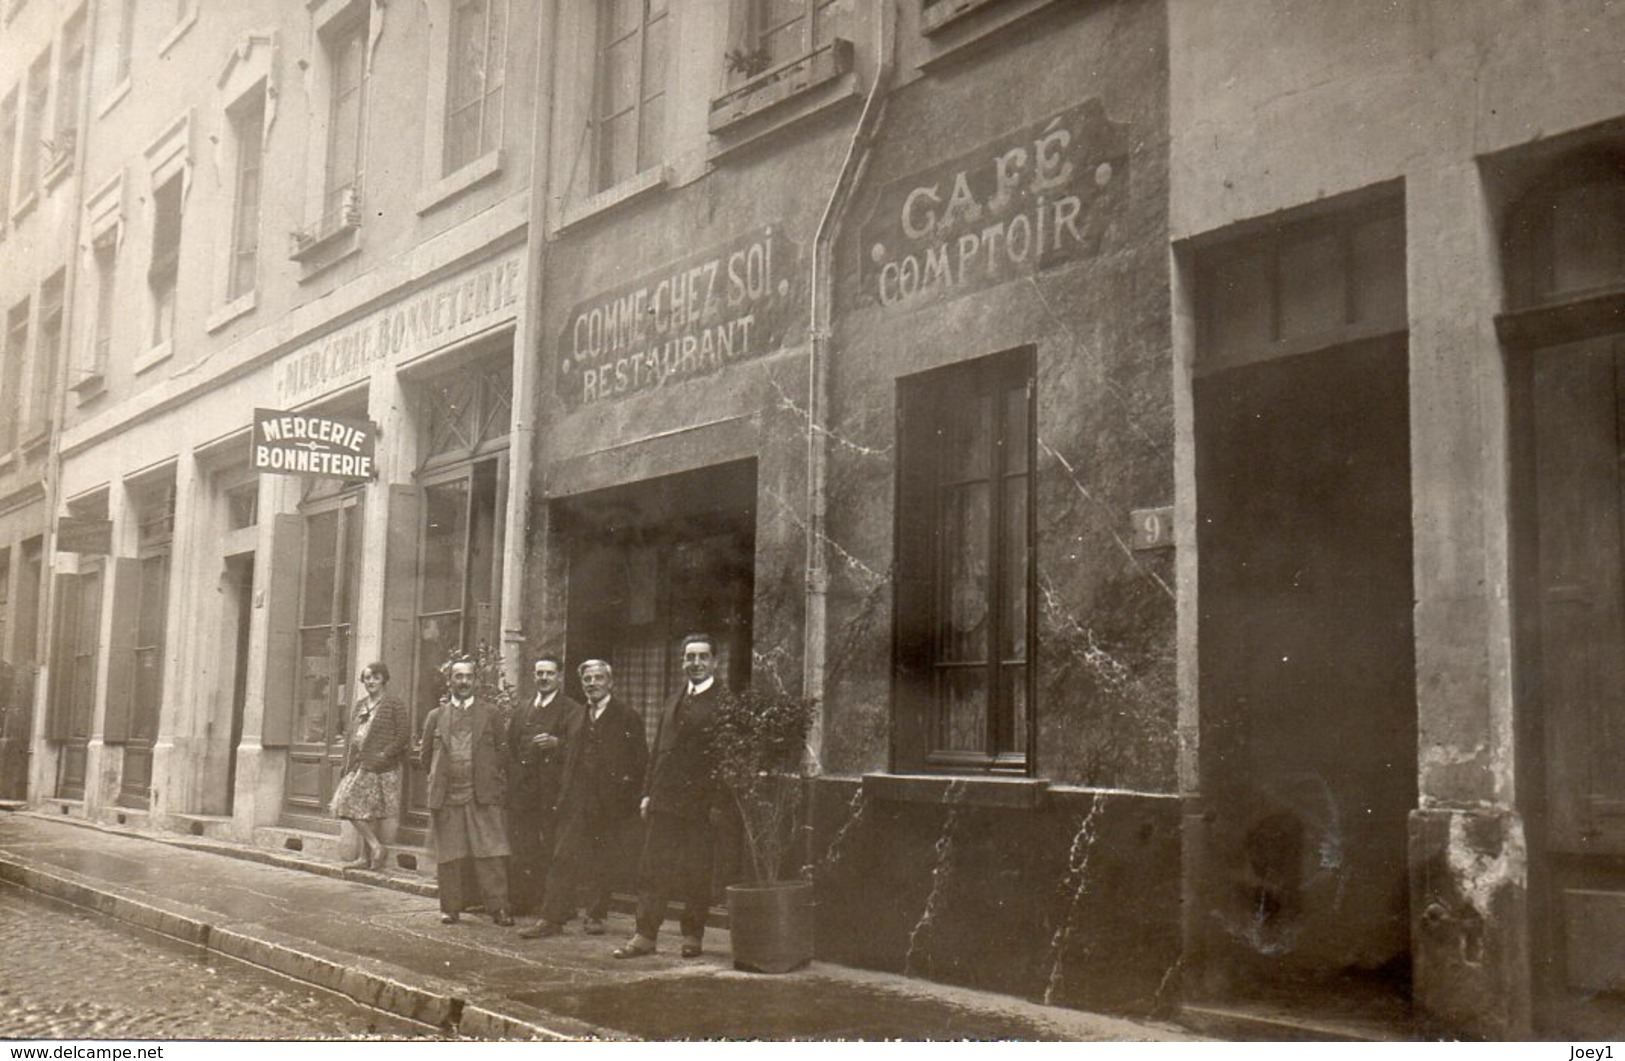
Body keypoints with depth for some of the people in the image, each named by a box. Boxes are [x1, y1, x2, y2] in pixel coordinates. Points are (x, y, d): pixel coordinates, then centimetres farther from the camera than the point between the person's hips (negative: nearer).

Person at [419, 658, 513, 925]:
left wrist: (491, 778, 3)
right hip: (446, 796, 2)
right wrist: (440, 776, 12)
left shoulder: (490, 714, 7)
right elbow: (425, 757, 18)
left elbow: (503, 750, 9)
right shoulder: (436, 716, 11)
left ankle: (498, 907, -2)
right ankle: (450, 908, 15)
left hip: (483, 795, -1)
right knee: (448, 856, 5)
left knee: (491, 854, -6)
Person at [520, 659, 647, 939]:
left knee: (599, 861, 3)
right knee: (564, 859, -3)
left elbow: (640, 761, -2)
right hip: (576, 801, 3)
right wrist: (564, 794, 7)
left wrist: (626, 794, -8)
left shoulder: (627, 718, 0)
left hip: (607, 803, -3)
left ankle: (596, 916, 15)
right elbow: (570, 757, 16)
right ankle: (552, 918, -2)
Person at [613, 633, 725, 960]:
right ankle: (646, 935, 10)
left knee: (696, 873, 3)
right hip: (664, 799, 6)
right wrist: (648, 791, 10)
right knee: (652, 868, 5)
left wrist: (718, 803, -15)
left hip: (700, 804, -6)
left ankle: (693, 935, 15)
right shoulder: (674, 701, 16)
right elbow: (658, 749, 17)